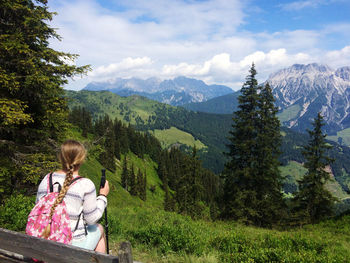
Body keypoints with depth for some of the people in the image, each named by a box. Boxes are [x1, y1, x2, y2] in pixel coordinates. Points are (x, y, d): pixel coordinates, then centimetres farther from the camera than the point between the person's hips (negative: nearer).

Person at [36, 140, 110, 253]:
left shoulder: (46, 180, -3)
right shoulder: (85, 184, -18)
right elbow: (92, 219, -11)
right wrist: (103, 196, 1)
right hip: (75, 247, -5)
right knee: (98, 228, 26)